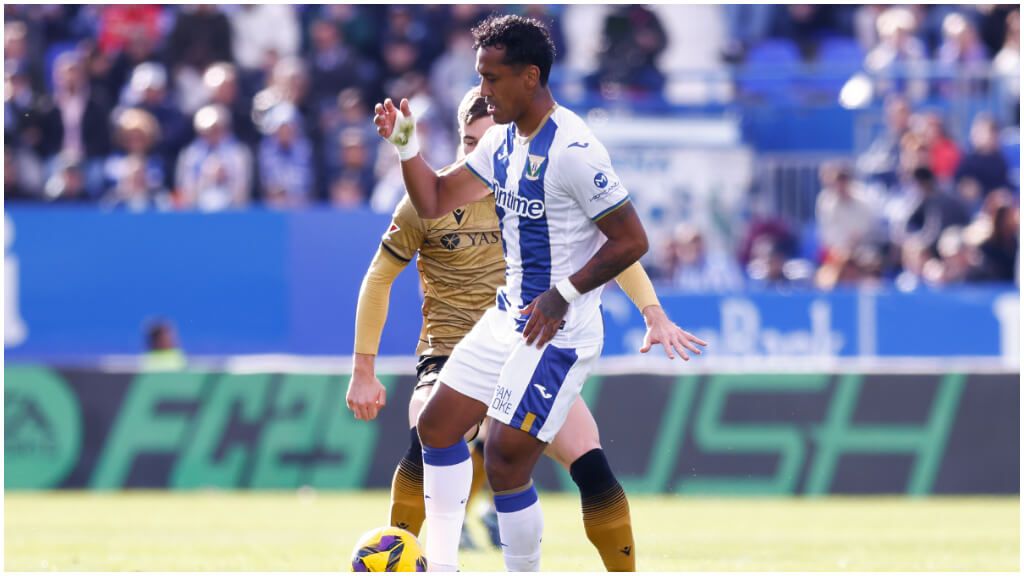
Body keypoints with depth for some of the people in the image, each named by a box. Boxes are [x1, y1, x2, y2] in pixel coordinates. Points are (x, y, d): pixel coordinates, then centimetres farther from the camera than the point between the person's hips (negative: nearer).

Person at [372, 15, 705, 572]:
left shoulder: (572, 149, -22)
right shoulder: (503, 140, 7)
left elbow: (631, 240, -20)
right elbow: (434, 202, 12)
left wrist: (563, 294, -22)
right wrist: (405, 144, -3)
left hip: (557, 331, -10)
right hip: (508, 316, 10)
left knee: (505, 465, -10)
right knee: (436, 427, 13)